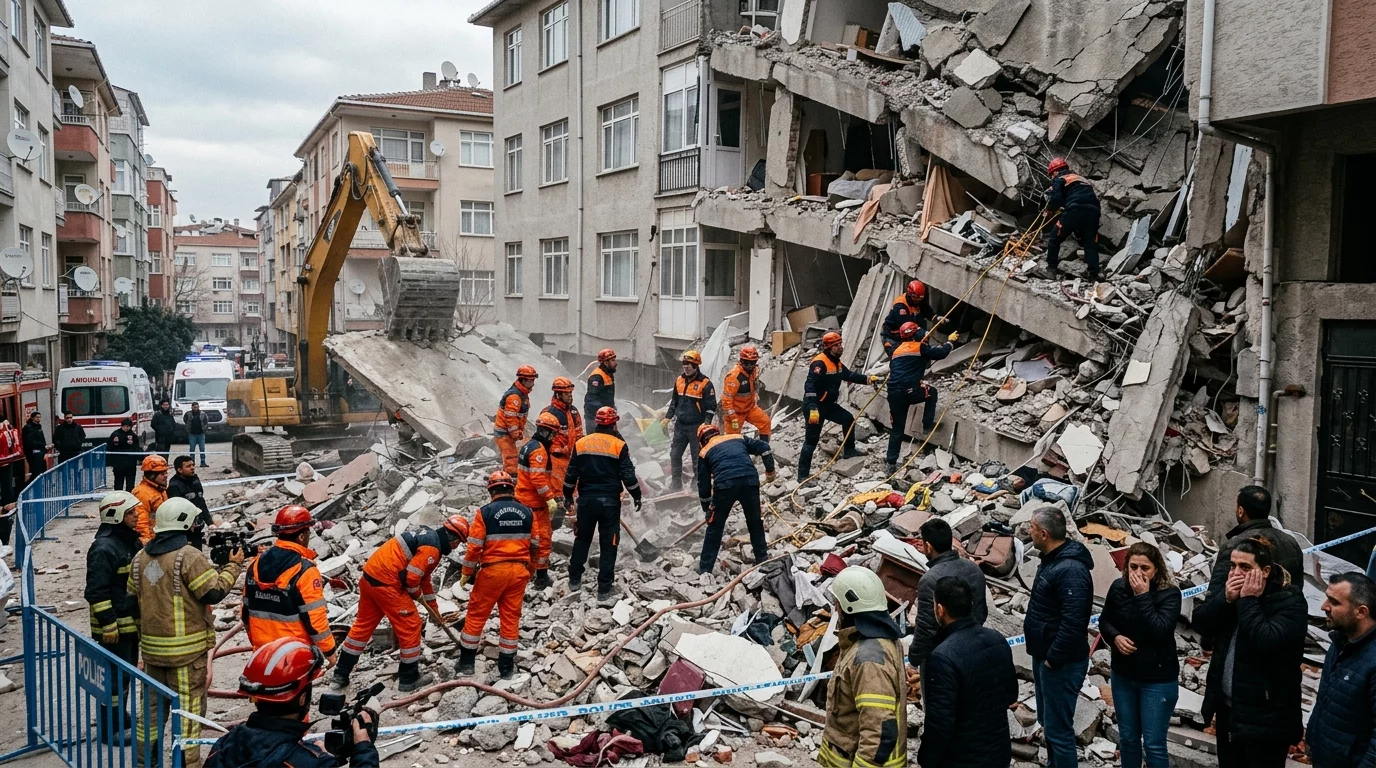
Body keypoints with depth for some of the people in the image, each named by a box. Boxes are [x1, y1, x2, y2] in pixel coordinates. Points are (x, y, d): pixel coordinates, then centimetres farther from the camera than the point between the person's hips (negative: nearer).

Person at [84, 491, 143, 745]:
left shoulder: (132, 540, 9)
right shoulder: (104, 548, -21)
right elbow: (96, 591, -24)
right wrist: (108, 625, -23)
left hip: (132, 621, 10)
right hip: (114, 626, -9)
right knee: (113, 676, -1)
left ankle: (120, 716, 36)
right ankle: (107, 729, 10)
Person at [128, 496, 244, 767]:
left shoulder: (140, 557, 6)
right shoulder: (188, 556, -18)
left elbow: (133, 598, 14)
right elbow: (215, 592, -17)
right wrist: (233, 566, -4)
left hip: (152, 646, 7)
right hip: (186, 648, -7)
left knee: (153, 701, 20)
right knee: (189, 705, 2)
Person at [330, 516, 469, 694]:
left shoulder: (427, 535, 17)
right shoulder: (432, 547, -14)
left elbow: (423, 575, 27)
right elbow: (412, 577, -18)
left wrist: (433, 606, 34)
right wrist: (416, 594, 5)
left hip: (369, 575, 10)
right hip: (386, 583, -10)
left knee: (363, 625, 19)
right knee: (410, 626, 4)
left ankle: (340, 676, 27)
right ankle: (409, 679, 15)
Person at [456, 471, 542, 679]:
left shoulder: (485, 512, -8)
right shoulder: (527, 513, 3)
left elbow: (474, 546, -9)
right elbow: (535, 546, 10)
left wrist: (467, 572, 4)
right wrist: (528, 568, 26)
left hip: (493, 570, -3)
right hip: (519, 571, 3)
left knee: (476, 615, 12)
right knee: (511, 618, 11)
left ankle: (466, 662, 20)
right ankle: (506, 666, 18)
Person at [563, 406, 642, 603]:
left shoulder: (581, 443, 2)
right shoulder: (618, 445, -7)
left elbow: (571, 474, 6)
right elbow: (628, 475, -7)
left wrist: (567, 496, 19)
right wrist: (637, 496, 7)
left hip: (586, 500, 3)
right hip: (610, 501, -3)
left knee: (582, 540, 20)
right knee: (608, 545, 4)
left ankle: (575, 580, 27)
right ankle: (604, 590, 5)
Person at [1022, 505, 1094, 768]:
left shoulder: (1070, 569, -25)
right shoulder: (1051, 559, 7)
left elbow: (1073, 623, -30)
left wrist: (1053, 658, -21)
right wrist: (1043, 656, 15)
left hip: (1061, 663, -10)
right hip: (1044, 656, 10)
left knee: (1058, 728, -1)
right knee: (1048, 720, 22)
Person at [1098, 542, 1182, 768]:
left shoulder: (1169, 594, -15)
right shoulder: (1118, 588, -4)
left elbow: (1159, 630, -27)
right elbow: (1104, 621, 8)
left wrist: (1143, 595, -27)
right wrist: (1115, 637, -13)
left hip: (1158, 680, -4)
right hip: (1123, 675, 4)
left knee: (1154, 744, 2)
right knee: (1127, 738, 16)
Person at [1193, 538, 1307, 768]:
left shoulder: (1290, 601, -15)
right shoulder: (1231, 589, 5)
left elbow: (1268, 641, -29)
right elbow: (1200, 624, -3)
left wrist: (1248, 601, -23)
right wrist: (1226, 599, -16)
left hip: (1265, 715, -7)